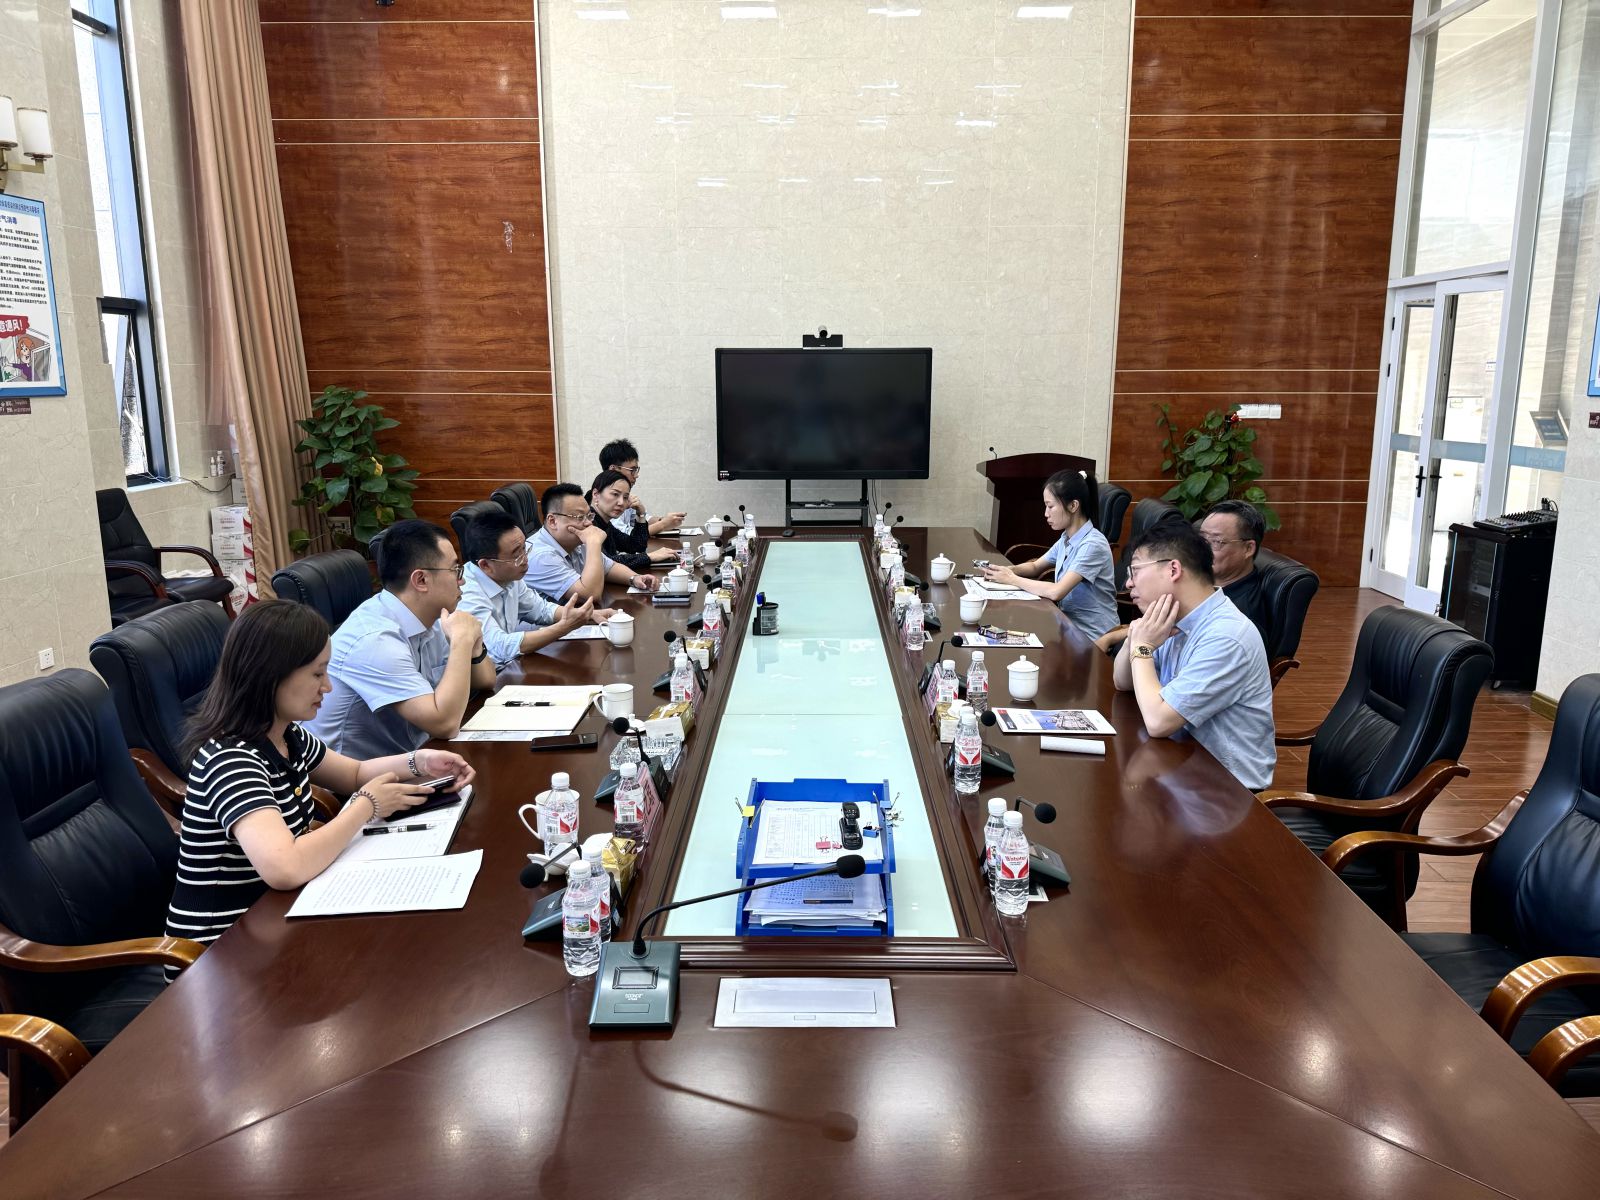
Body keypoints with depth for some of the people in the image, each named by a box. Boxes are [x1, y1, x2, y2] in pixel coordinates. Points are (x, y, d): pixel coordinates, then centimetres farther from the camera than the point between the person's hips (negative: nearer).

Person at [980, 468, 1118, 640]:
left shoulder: (1092, 544, -20)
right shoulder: (1066, 539, 5)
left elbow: (1056, 592, -27)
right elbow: (1035, 567, 19)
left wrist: (1012, 579, -15)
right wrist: (1008, 570, -2)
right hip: (1069, 623, 7)